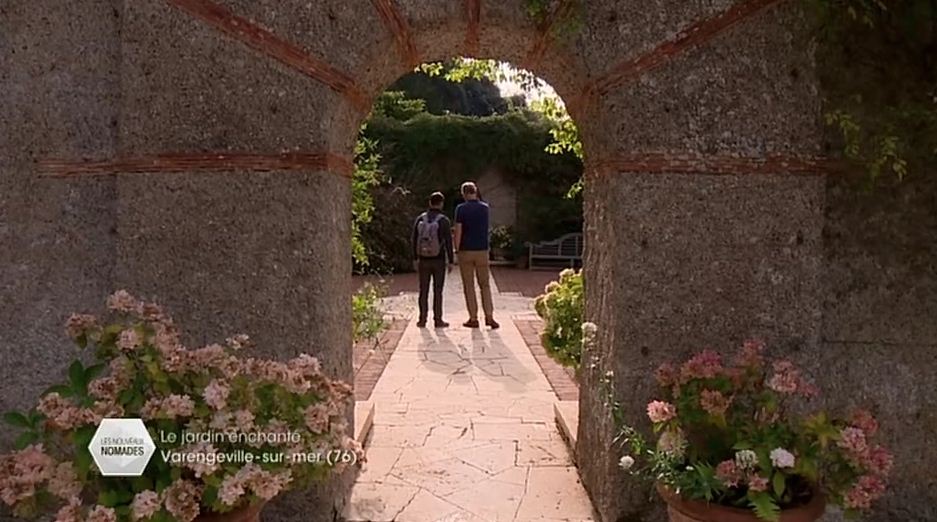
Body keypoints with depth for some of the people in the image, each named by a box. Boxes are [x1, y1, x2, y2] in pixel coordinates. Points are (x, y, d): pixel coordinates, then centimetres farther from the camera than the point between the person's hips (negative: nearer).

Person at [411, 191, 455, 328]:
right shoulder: (444, 220, -11)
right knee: (438, 291, 4)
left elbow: (414, 240, 2)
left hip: (423, 260, 3)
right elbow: (448, 242, -13)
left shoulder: (420, 219, -1)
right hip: (438, 260, -3)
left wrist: (415, 259, 10)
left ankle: (422, 320, 12)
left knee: (423, 291, 10)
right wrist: (451, 261, -5)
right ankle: (438, 320, 7)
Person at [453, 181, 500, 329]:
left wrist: (456, 250, -1)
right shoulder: (485, 207, 5)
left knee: (469, 286, 4)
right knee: (485, 285, 9)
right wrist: (476, 198, 20)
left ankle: (473, 318, 6)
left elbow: (458, 232, -10)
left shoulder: (461, 209, -7)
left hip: (466, 251, -2)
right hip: (482, 251, 3)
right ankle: (489, 316, 1)